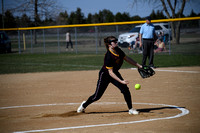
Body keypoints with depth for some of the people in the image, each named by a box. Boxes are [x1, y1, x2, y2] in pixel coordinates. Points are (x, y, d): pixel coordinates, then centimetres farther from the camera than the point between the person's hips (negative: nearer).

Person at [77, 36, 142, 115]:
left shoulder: (118, 51, -10)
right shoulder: (108, 56, -32)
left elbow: (127, 59, 6)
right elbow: (110, 72, -32)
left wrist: (139, 66, 5)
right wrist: (121, 81, -39)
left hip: (115, 73, 7)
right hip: (105, 75, -7)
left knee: (125, 89, -9)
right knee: (97, 96, 1)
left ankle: (130, 109, 2)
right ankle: (84, 105, 28)